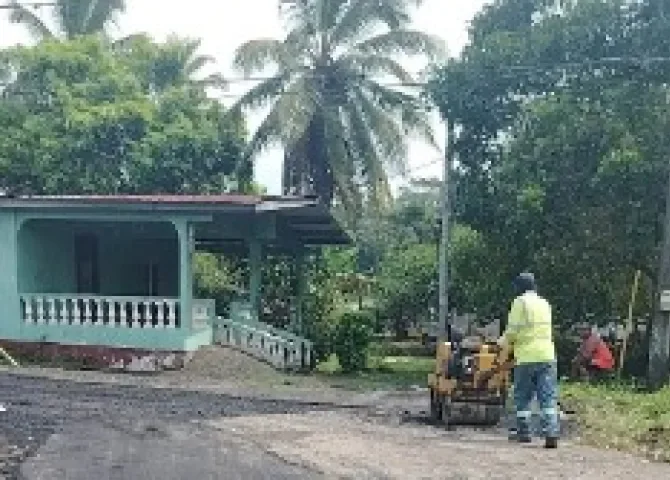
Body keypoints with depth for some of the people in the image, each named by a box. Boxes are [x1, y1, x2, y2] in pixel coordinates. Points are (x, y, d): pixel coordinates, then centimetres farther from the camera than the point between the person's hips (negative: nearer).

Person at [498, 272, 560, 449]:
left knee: (523, 397, 9)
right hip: (547, 356, 5)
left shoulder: (520, 302, -4)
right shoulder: (544, 303, 15)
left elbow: (513, 330, -10)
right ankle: (551, 433, -9)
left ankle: (524, 432, 14)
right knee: (548, 397, 1)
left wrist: (504, 340, 11)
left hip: (527, 357, -5)